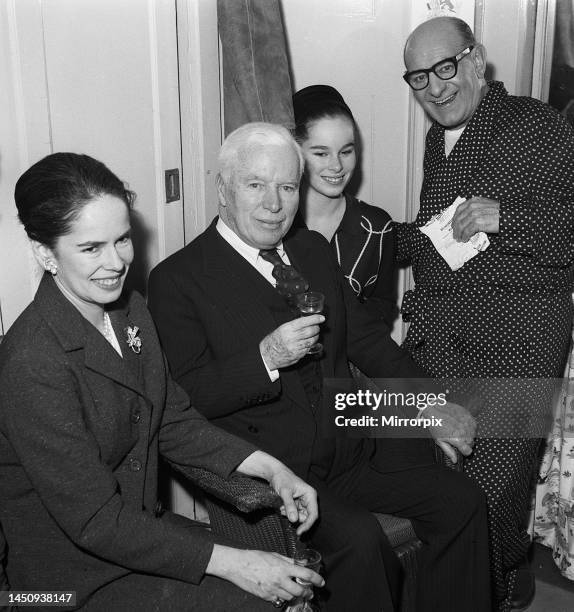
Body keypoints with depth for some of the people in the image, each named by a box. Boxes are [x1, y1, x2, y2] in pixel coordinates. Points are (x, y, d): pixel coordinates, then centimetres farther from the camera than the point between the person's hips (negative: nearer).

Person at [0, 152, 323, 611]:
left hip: (141, 528, 7)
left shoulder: (128, 309, -1)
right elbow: (97, 522, -24)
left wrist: (270, 468, -6)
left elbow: (173, 422, 6)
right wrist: (232, 563, -24)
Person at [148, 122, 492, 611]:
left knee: (461, 500, -4)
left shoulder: (313, 249, 12)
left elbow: (367, 337, 15)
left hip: (348, 451, 6)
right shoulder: (177, 279, -8)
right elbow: (184, 396, -13)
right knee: (359, 538, -26)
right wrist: (266, 359, -26)